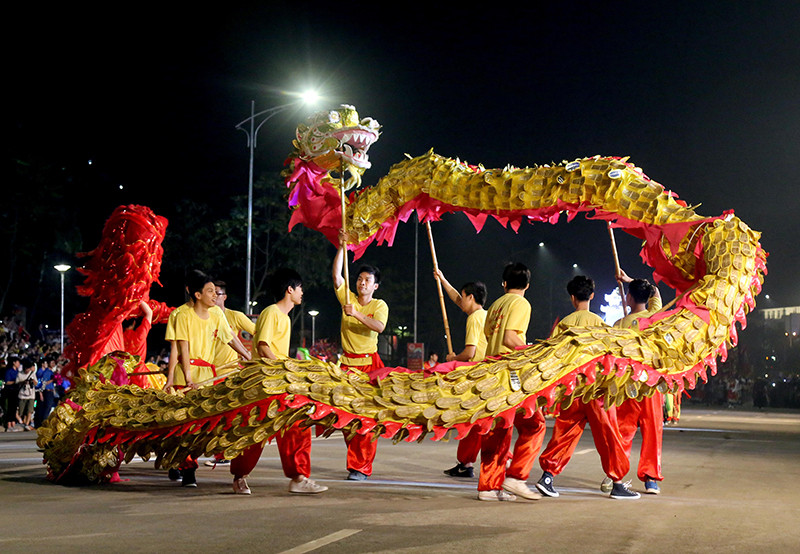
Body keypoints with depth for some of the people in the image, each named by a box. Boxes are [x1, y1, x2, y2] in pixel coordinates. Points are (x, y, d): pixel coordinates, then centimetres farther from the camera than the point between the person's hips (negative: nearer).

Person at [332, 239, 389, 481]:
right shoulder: (348, 299, 10)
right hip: (348, 363, 3)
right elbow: (336, 275, -2)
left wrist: (357, 314, -26)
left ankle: (362, 467, -5)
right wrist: (342, 247, -6)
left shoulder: (379, 305, 2)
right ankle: (354, 462, 10)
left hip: (369, 363, -3)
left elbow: (379, 326, -16)